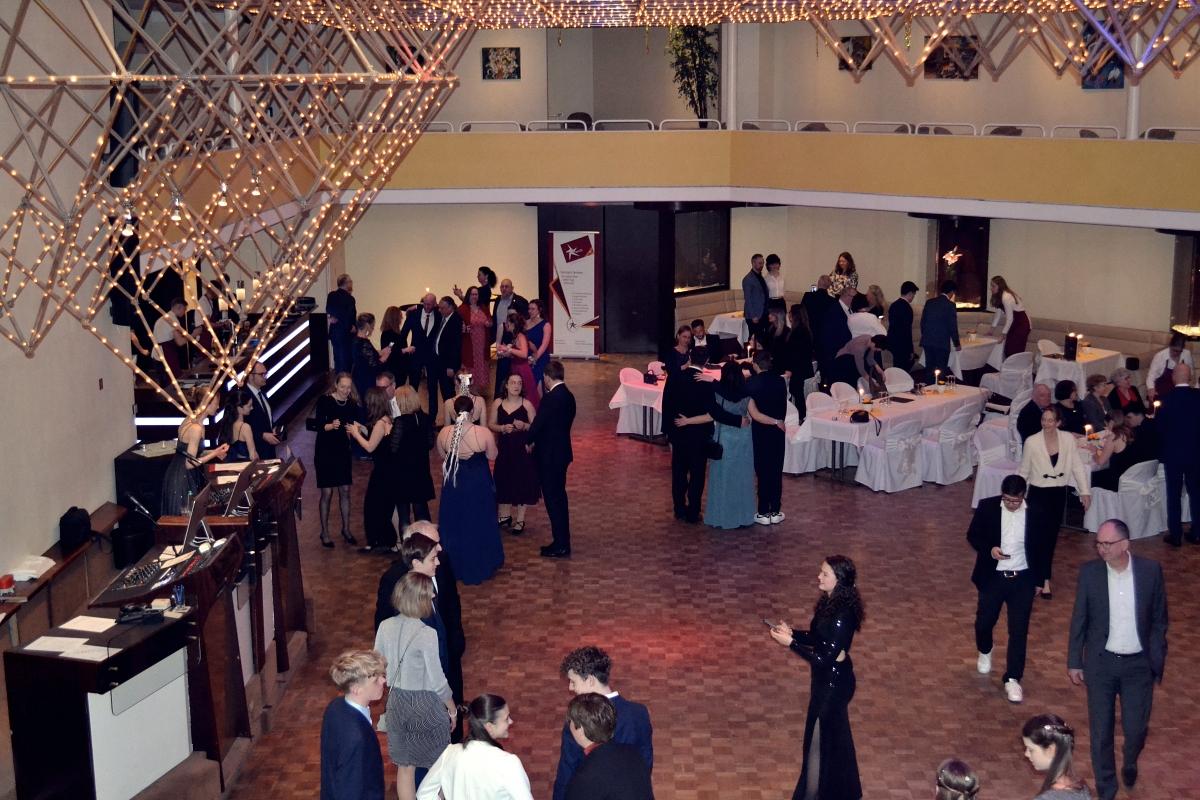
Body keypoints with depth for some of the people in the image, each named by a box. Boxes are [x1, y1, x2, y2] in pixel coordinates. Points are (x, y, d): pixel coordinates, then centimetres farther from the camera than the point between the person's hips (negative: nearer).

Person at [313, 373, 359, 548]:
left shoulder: (352, 404, 0)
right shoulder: (325, 400, -11)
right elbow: (319, 425, -15)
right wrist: (331, 426, -34)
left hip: (343, 450, 4)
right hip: (325, 450, -4)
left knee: (345, 491, 7)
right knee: (327, 493, 0)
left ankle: (346, 529, 21)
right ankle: (325, 532, 11)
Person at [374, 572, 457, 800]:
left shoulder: (385, 627, -9)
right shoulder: (427, 634, -25)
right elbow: (437, 680, -18)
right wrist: (452, 708, -1)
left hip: (397, 702, 5)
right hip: (426, 704, -5)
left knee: (404, 766, 18)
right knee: (437, 766, 16)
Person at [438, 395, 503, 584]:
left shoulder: (444, 433, -15)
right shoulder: (484, 433, -22)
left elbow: (441, 455, 2)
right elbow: (492, 456, -7)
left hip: (453, 485, 1)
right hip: (478, 484, -1)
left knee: (454, 524, 19)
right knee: (479, 524, 17)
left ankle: (455, 566, 33)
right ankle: (480, 566, 31)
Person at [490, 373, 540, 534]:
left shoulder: (526, 404, -8)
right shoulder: (497, 403, -1)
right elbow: (491, 424, 3)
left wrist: (524, 426, -23)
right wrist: (502, 428, -15)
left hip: (523, 448, -2)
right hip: (504, 448, 2)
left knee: (522, 483, 5)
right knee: (503, 481, 11)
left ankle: (520, 520, 19)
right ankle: (505, 516, 31)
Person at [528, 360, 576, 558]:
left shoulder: (550, 398, -22)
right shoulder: (568, 396, 6)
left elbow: (538, 423, -17)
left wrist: (529, 442, 3)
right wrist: (536, 439, 11)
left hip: (549, 456, -9)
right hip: (562, 452, 9)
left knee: (553, 500, 0)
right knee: (559, 498, 17)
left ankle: (561, 545, 5)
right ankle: (562, 543, 25)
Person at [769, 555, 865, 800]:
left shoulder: (842, 616, -30)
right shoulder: (830, 602, -2)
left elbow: (824, 657, -27)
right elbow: (818, 638, 11)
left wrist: (790, 643, -24)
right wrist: (792, 632, -4)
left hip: (834, 682, -10)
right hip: (827, 678, 10)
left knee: (821, 740, 5)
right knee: (835, 737, 24)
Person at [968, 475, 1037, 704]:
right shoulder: (987, 507, -10)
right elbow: (973, 535, 0)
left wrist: (1039, 580, 6)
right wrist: (988, 549, -20)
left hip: (1022, 579, 0)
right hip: (993, 576, 1)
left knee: (1019, 630, 0)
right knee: (984, 621, 15)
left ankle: (1012, 679, 9)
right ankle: (985, 652, 47)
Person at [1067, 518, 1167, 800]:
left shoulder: (1150, 570, -9)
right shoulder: (1089, 572, -9)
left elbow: (1159, 619, 0)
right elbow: (1079, 619, 0)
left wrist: (1157, 660, -1)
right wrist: (1074, 661, 2)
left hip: (1138, 664, 0)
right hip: (1100, 663, 0)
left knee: (1136, 727, 8)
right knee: (1100, 731, 6)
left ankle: (1130, 762, 43)